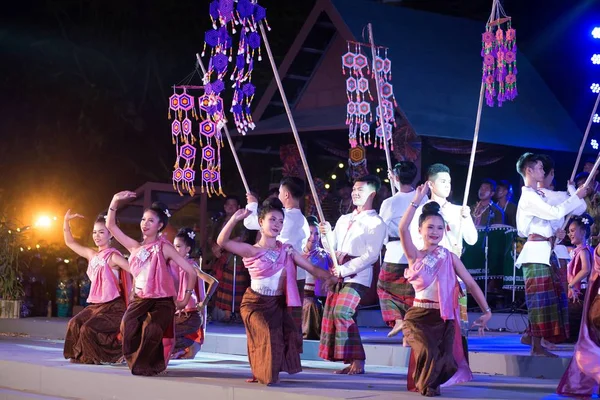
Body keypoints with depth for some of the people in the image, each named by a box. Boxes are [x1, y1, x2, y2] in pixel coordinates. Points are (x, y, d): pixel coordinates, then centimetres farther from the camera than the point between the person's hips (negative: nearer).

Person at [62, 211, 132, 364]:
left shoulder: (113, 257, -10)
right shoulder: (91, 254, 12)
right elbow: (70, 242, 22)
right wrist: (66, 221, 13)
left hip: (113, 306, -7)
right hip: (95, 305, 7)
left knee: (89, 329, -22)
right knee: (75, 324, -12)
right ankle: (82, 355, 7)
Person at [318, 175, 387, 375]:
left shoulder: (376, 223, -3)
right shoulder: (344, 219, 19)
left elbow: (371, 255, -12)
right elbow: (332, 248, 19)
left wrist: (345, 269, -17)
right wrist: (327, 234, -2)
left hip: (357, 276, -8)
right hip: (338, 275, 8)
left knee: (342, 313, -21)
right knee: (330, 314, 2)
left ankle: (357, 361, -15)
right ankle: (352, 361, 7)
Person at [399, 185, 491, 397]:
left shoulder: (450, 257, 6)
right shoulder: (415, 255, 1)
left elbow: (471, 284, 4)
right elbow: (403, 228, -16)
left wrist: (486, 311, -3)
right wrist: (416, 201, -19)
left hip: (444, 318, 2)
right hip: (418, 316, -2)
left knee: (443, 358, -10)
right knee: (428, 352, -25)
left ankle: (431, 383, 28)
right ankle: (424, 384, 9)